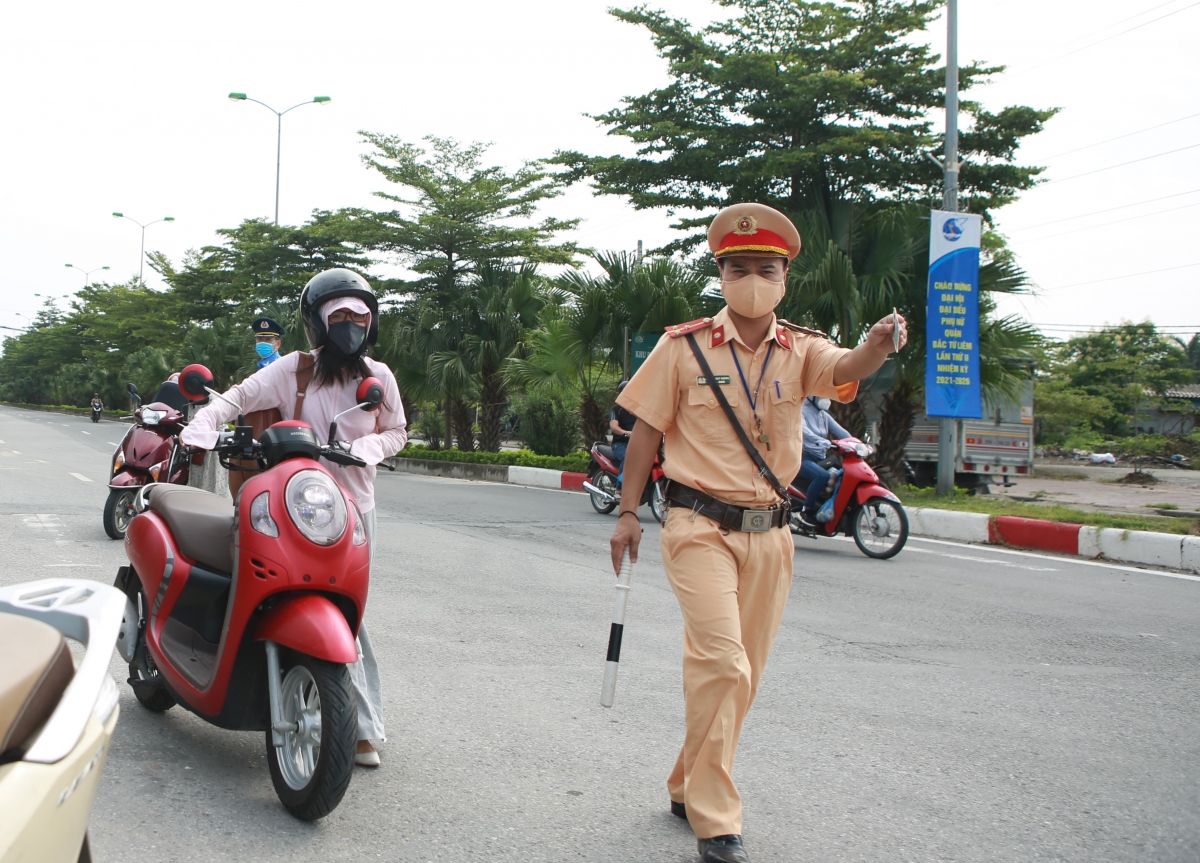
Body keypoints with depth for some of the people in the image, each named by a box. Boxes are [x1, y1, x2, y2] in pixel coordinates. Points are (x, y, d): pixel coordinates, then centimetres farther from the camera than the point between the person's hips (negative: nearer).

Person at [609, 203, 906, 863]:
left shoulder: (800, 351, 2)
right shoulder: (684, 346, -2)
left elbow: (846, 368, -19)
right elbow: (646, 431, 2)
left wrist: (877, 345, -42)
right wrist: (628, 513, -1)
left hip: (769, 533, 4)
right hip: (700, 527, -4)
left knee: (740, 673, 13)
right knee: (723, 664, -17)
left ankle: (688, 788, 33)